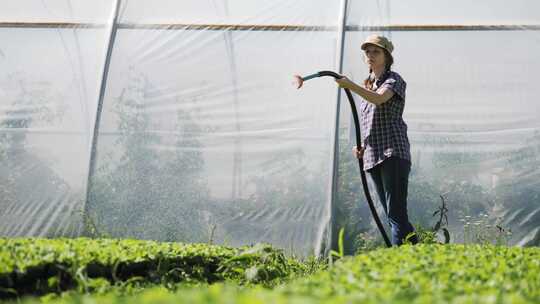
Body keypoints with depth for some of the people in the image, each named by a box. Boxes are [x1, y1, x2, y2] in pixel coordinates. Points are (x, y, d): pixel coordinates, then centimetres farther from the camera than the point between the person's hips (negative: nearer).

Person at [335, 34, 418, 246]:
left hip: (393, 152, -8)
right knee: (392, 215, 7)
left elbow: (379, 99, -22)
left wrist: (351, 85, -33)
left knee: (396, 213, -14)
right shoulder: (367, 85, 22)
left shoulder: (394, 80, 1)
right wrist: (362, 147, 10)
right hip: (372, 157, 8)